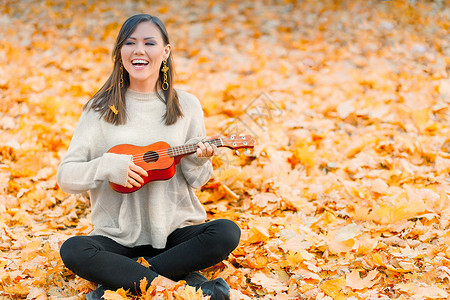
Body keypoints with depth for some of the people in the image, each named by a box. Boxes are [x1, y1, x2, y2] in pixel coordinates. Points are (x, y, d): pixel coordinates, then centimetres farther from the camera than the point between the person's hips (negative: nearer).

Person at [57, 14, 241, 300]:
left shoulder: (186, 105, 3)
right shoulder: (101, 109, 0)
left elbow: (196, 181, 8)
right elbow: (66, 176, -3)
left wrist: (198, 161, -14)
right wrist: (109, 165, -20)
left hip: (176, 231, 1)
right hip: (119, 237, -1)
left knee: (227, 232, -26)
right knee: (73, 250, -29)